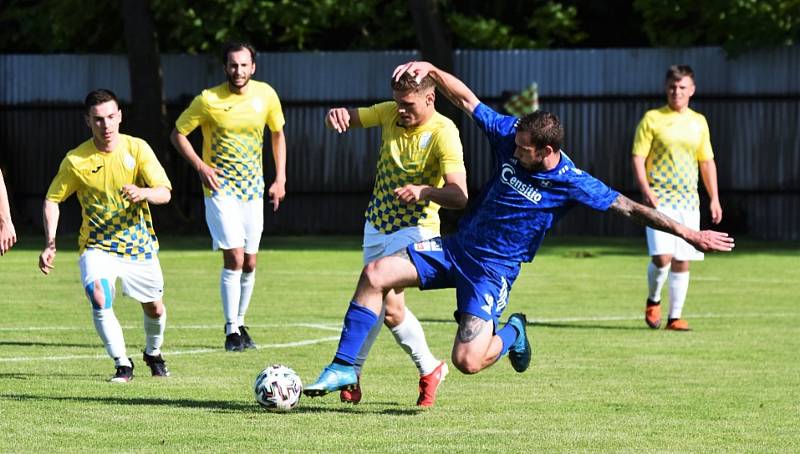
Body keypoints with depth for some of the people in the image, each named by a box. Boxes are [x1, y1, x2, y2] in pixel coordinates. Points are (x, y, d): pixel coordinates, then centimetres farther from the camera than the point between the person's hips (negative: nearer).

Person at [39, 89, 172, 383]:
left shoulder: (137, 149, -10)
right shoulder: (76, 160, -11)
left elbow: (164, 193, -14)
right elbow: (52, 200, 0)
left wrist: (143, 193, -38)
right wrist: (50, 244, -11)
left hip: (140, 245, 2)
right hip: (98, 246, -2)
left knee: (154, 308, 12)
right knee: (99, 298, -26)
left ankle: (153, 353, 44)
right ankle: (122, 365, -13)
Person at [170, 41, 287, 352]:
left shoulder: (265, 95, 0)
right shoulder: (208, 100, -11)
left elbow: (278, 134, 15)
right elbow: (178, 134, -1)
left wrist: (280, 178, 9)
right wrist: (200, 166, -14)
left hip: (253, 189, 4)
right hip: (221, 189, -4)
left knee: (250, 263, 8)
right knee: (234, 258, -14)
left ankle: (240, 323, 24)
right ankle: (232, 331, -7)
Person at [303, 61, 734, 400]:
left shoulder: (572, 184, -18)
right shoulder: (509, 135, -8)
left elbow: (629, 208, -15)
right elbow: (466, 99, -1)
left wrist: (689, 233, -17)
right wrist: (430, 69, -17)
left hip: (494, 269, -4)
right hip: (455, 248, 5)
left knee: (468, 361, -18)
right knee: (375, 274, -13)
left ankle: (511, 334, 18)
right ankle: (344, 367, -5)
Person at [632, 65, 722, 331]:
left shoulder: (698, 122, 13)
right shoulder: (652, 119, 0)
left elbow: (707, 162, 18)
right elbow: (638, 158, -3)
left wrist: (714, 199, 12)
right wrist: (646, 190, -16)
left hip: (689, 200, 4)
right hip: (660, 199, -4)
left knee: (682, 262, 3)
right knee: (662, 256, -16)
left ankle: (675, 317, 10)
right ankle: (653, 301, 10)